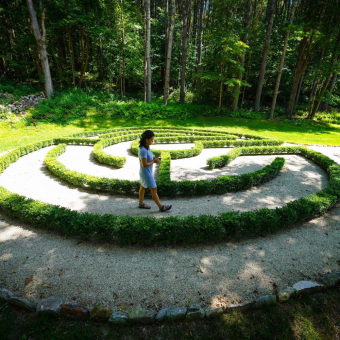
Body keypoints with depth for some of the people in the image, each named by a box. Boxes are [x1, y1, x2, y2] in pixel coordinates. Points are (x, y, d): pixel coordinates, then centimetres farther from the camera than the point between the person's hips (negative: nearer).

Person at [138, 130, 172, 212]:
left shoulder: (147, 147, -3)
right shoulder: (143, 150, -31)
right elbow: (144, 165, -28)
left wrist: (154, 159, -6)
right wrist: (154, 161, -17)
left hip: (147, 171, 9)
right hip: (146, 173, -9)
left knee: (143, 187, 23)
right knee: (154, 190, 4)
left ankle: (141, 204, 42)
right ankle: (161, 207, 19)